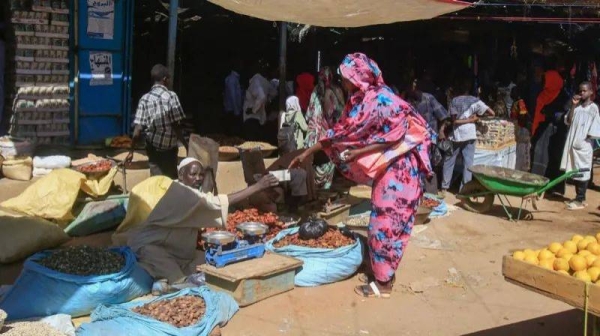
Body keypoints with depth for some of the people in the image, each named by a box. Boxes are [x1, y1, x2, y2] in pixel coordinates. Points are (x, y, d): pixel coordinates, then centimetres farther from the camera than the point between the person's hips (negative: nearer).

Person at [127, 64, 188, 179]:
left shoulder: (145, 99, -3)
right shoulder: (171, 96, -13)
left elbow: (137, 130, -7)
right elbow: (176, 126, -14)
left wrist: (131, 151, 2)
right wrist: (187, 145, -2)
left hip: (153, 148, 3)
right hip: (169, 148, -3)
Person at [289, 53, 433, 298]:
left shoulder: (380, 100, -21)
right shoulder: (360, 101, 7)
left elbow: (395, 137, -21)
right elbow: (340, 131, 12)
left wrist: (359, 152, -19)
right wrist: (307, 153, 14)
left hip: (399, 168, -9)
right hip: (385, 168, 9)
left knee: (386, 223, -4)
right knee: (383, 221, 14)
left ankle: (383, 283, 5)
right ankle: (382, 273, 25)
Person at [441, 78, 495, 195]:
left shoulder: (454, 101, -1)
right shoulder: (475, 100, 3)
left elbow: (454, 120, -9)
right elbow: (492, 113, 1)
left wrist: (471, 119, -4)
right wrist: (476, 116, 11)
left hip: (456, 135, -1)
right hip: (469, 134, 1)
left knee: (449, 162, 11)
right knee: (468, 163, 4)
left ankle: (444, 187, 12)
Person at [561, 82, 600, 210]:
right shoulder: (576, 106, 11)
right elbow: (568, 122, 3)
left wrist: (585, 140, -12)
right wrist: (573, 106, -4)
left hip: (584, 145, -6)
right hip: (573, 143, 6)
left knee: (582, 173, -4)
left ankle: (580, 200, -1)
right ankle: (579, 198, 18)